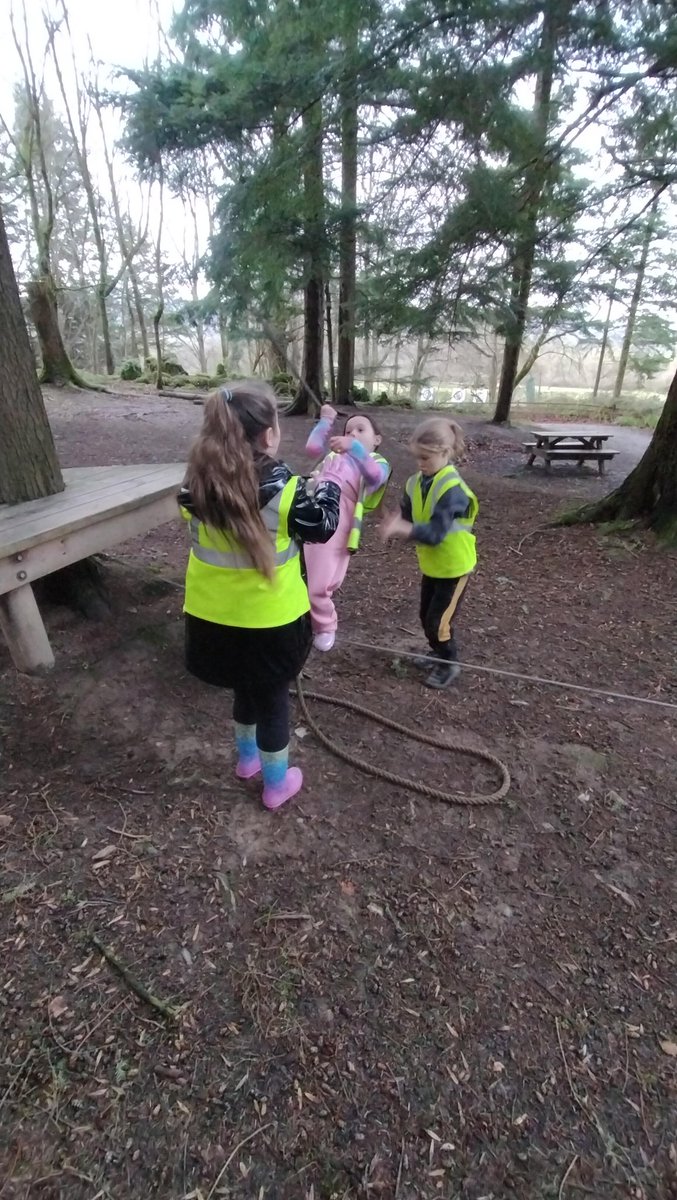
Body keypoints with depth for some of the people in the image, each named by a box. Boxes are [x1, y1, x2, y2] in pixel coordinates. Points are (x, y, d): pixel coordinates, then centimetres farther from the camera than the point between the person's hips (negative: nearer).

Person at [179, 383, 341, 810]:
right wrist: (332, 483, 10)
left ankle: (247, 757, 51)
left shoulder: (200, 481, -7)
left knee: (247, 687, 28)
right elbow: (324, 527, -6)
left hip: (213, 615, 5)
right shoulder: (284, 490, -22)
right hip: (270, 620, -5)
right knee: (273, 697, 15)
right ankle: (277, 783, 35)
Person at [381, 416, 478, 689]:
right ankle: (438, 652, 43)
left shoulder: (452, 489, -28)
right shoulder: (416, 483, -4)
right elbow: (407, 517, 0)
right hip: (430, 564, 7)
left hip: (454, 566, -7)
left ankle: (449, 664, 24)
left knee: (439, 619, 1)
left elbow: (436, 532, -35)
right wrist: (396, 524, -23)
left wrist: (403, 529, -47)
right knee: (426, 615, 19)